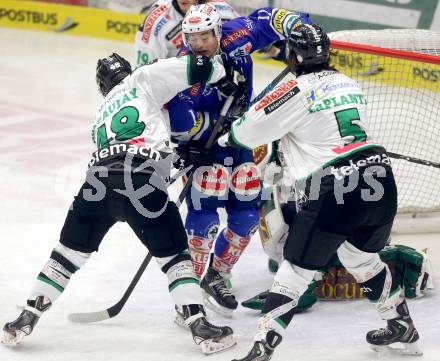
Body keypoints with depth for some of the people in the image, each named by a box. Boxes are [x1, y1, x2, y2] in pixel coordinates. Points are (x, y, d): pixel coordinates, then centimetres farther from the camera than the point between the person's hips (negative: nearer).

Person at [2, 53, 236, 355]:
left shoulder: (103, 110, 35)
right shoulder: (143, 78, 18)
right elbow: (197, 68, 8)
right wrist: (215, 68, 28)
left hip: (99, 180, 4)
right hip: (141, 182, -4)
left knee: (71, 250, 20)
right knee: (174, 254, 9)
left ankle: (28, 318, 19)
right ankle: (199, 323, -1)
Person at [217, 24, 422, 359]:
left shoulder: (297, 89, -5)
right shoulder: (349, 84, 17)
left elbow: (249, 131, -1)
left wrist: (226, 137, 21)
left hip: (334, 192, -7)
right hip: (379, 179, 7)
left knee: (297, 269, -1)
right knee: (362, 257, 30)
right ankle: (403, 329, 40)